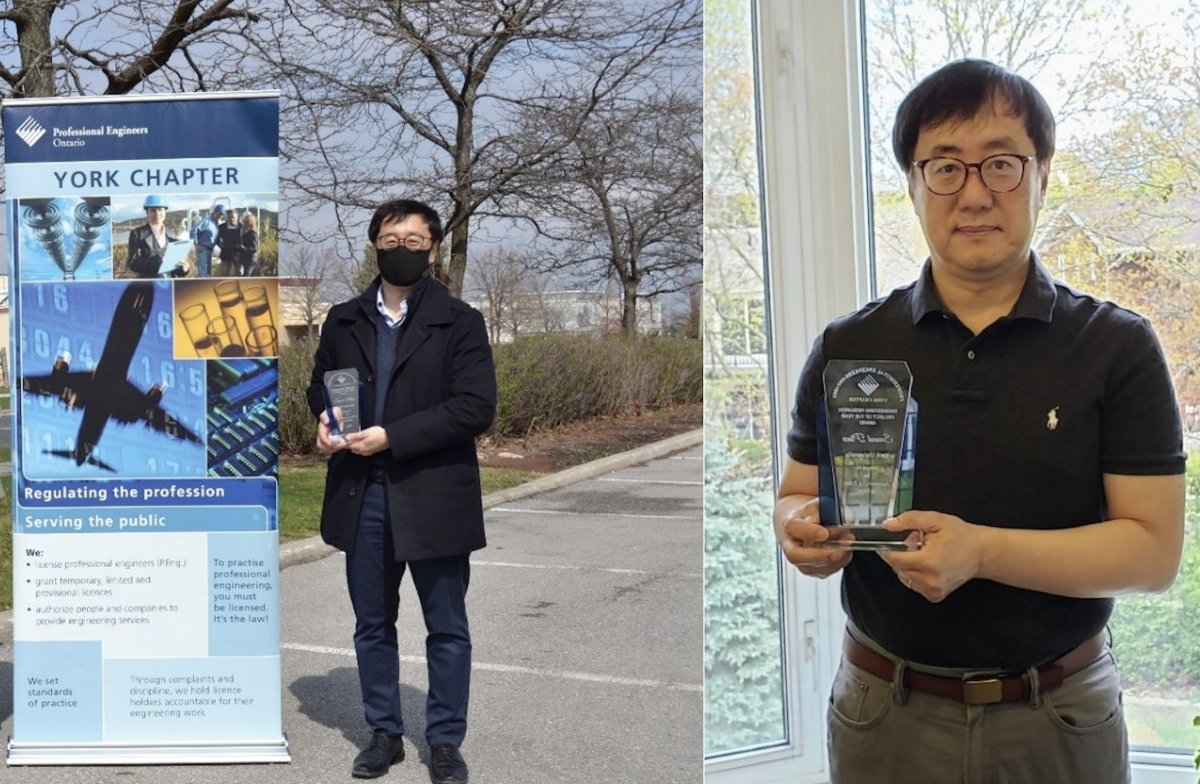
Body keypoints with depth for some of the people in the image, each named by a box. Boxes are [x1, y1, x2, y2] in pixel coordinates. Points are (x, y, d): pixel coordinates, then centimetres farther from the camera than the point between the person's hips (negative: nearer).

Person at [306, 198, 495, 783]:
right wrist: (324, 418, -3)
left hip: (433, 498, -3)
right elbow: (319, 383, 21)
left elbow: (476, 407, -13)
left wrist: (391, 437, -18)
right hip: (362, 496, 4)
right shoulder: (343, 320, 10)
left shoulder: (459, 323, -4)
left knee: (447, 627, 6)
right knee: (372, 624, 13)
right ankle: (384, 733, 28)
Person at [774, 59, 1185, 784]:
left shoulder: (1118, 348, -5)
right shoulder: (847, 348, 1)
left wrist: (982, 551, -24)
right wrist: (805, 529, -16)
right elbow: (797, 497, 7)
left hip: (1060, 722, -1)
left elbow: (1154, 548, -10)